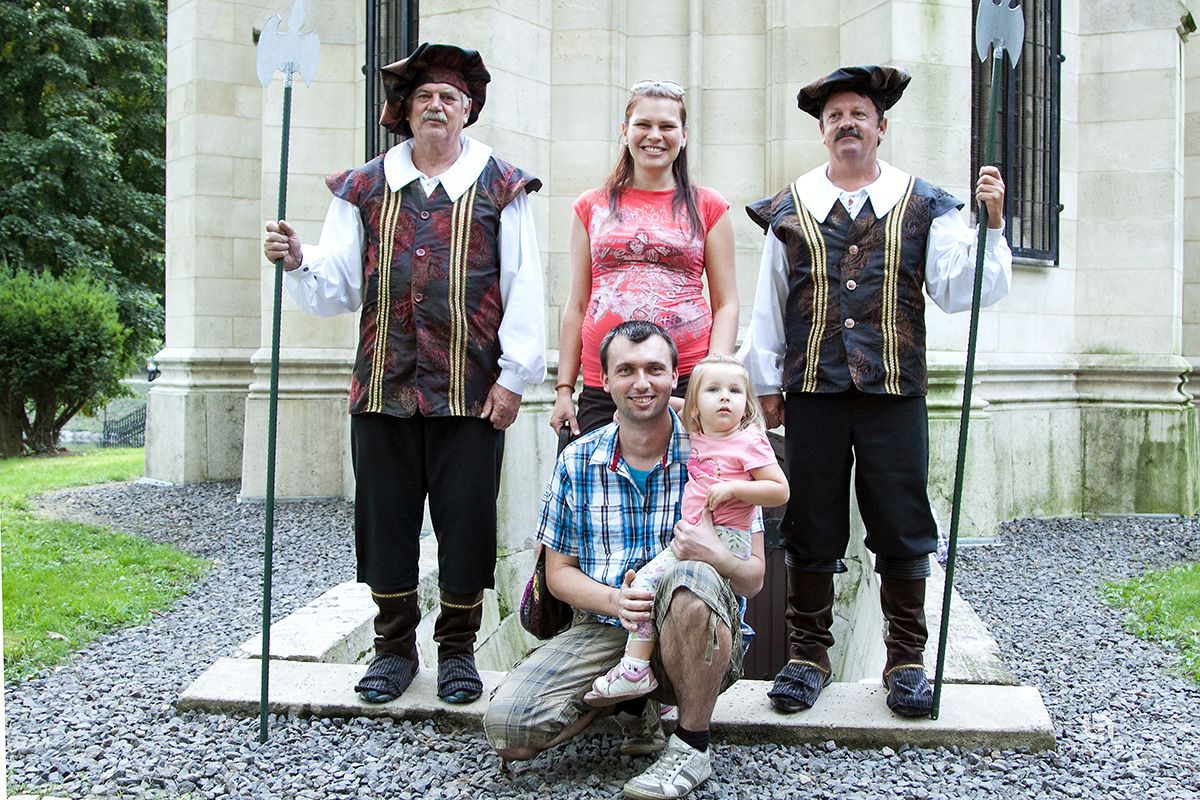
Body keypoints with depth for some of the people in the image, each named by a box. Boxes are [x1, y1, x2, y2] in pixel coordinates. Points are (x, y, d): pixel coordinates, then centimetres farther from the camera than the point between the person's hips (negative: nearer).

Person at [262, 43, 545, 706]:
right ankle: (394, 646, 24)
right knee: (386, 519, 8)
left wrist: (513, 376, -6)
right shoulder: (364, 188, 11)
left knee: (465, 520, 4)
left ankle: (458, 648, 22)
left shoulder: (499, 187, 5)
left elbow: (523, 289, -1)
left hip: (471, 394, -2)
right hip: (383, 389, 2)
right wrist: (297, 261, -15)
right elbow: (338, 287, 6)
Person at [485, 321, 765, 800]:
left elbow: (753, 578, -3)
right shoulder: (576, 462, 3)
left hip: (698, 638, -2)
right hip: (603, 631, 3)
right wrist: (615, 601, -17)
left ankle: (692, 747, -13)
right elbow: (559, 571, 6)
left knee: (693, 578, -37)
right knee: (506, 728, -18)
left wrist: (717, 557, -29)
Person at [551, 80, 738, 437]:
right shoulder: (592, 206, 14)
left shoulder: (707, 207, 9)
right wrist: (564, 389, 7)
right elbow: (577, 304, 13)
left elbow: (726, 304, 7)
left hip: (688, 382, -1)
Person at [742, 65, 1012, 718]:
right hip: (812, 394, 1)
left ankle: (906, 661, 18)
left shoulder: (922, 205, 9)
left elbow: (960, 290, 0)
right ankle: (807, 656, 19)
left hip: (896, 393, 0)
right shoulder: (790, 210, 10)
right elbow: (768, 305, 11)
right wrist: (766, 385, 9)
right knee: (811, 529, 6)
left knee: (901, 529, 4)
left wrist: (990, 223, -10)